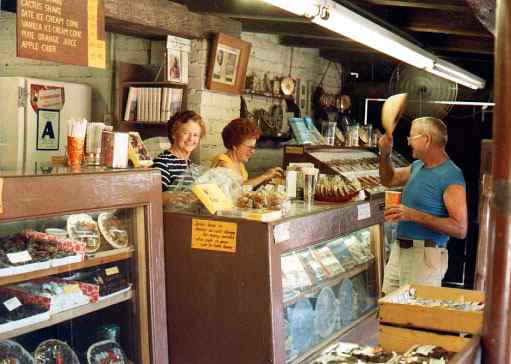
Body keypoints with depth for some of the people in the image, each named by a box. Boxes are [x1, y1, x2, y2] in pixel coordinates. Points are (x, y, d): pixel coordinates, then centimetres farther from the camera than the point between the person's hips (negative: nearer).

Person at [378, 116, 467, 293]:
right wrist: (385, 154, 13)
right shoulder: (417, 166, 12)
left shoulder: (451, 176, -14)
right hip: (399, 250, 8)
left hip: (424, 256, -8)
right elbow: (389, 180, 32)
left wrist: (414, 215, -23)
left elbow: (460, 229, -20)